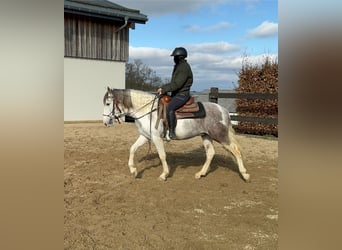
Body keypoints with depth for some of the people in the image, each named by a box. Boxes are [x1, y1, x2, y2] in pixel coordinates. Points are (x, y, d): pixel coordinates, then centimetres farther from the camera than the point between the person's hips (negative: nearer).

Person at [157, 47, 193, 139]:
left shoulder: (184, 68, -14)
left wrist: (164, 89, -18)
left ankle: (171, 132, -28)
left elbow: (177, 84, -22)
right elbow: (173, 83, 20)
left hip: (182, 95, -11)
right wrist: (162, 88, 7)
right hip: (176, 94, 11)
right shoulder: (178, 66, 17)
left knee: (169, 108, -33)